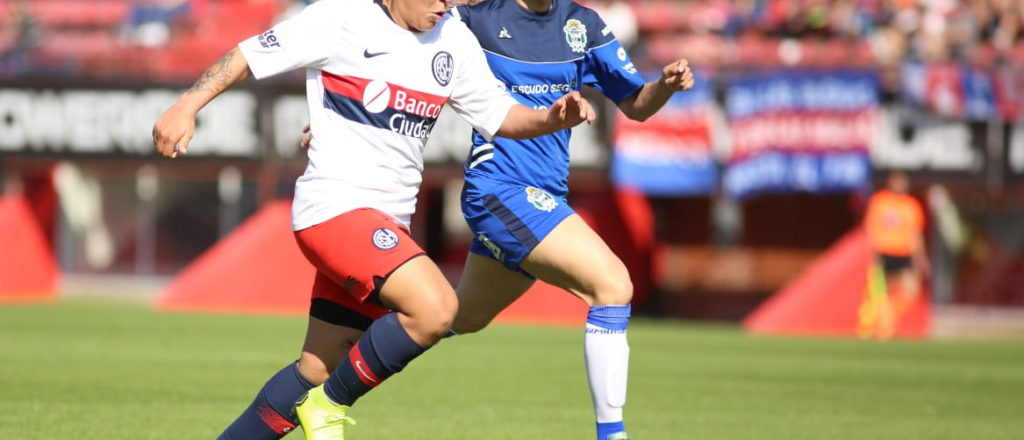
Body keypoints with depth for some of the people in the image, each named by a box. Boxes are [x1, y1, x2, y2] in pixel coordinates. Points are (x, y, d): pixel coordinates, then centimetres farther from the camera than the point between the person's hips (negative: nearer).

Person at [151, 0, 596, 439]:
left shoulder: (454, 41, 9)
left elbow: (498, 115, 16)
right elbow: (248, 55, -5)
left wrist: (551, 119, -3)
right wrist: (186, 106, -14)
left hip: (388, 225, 8)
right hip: (335, 205, -8)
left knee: (316, 372, 10)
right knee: (435, 306, -25)